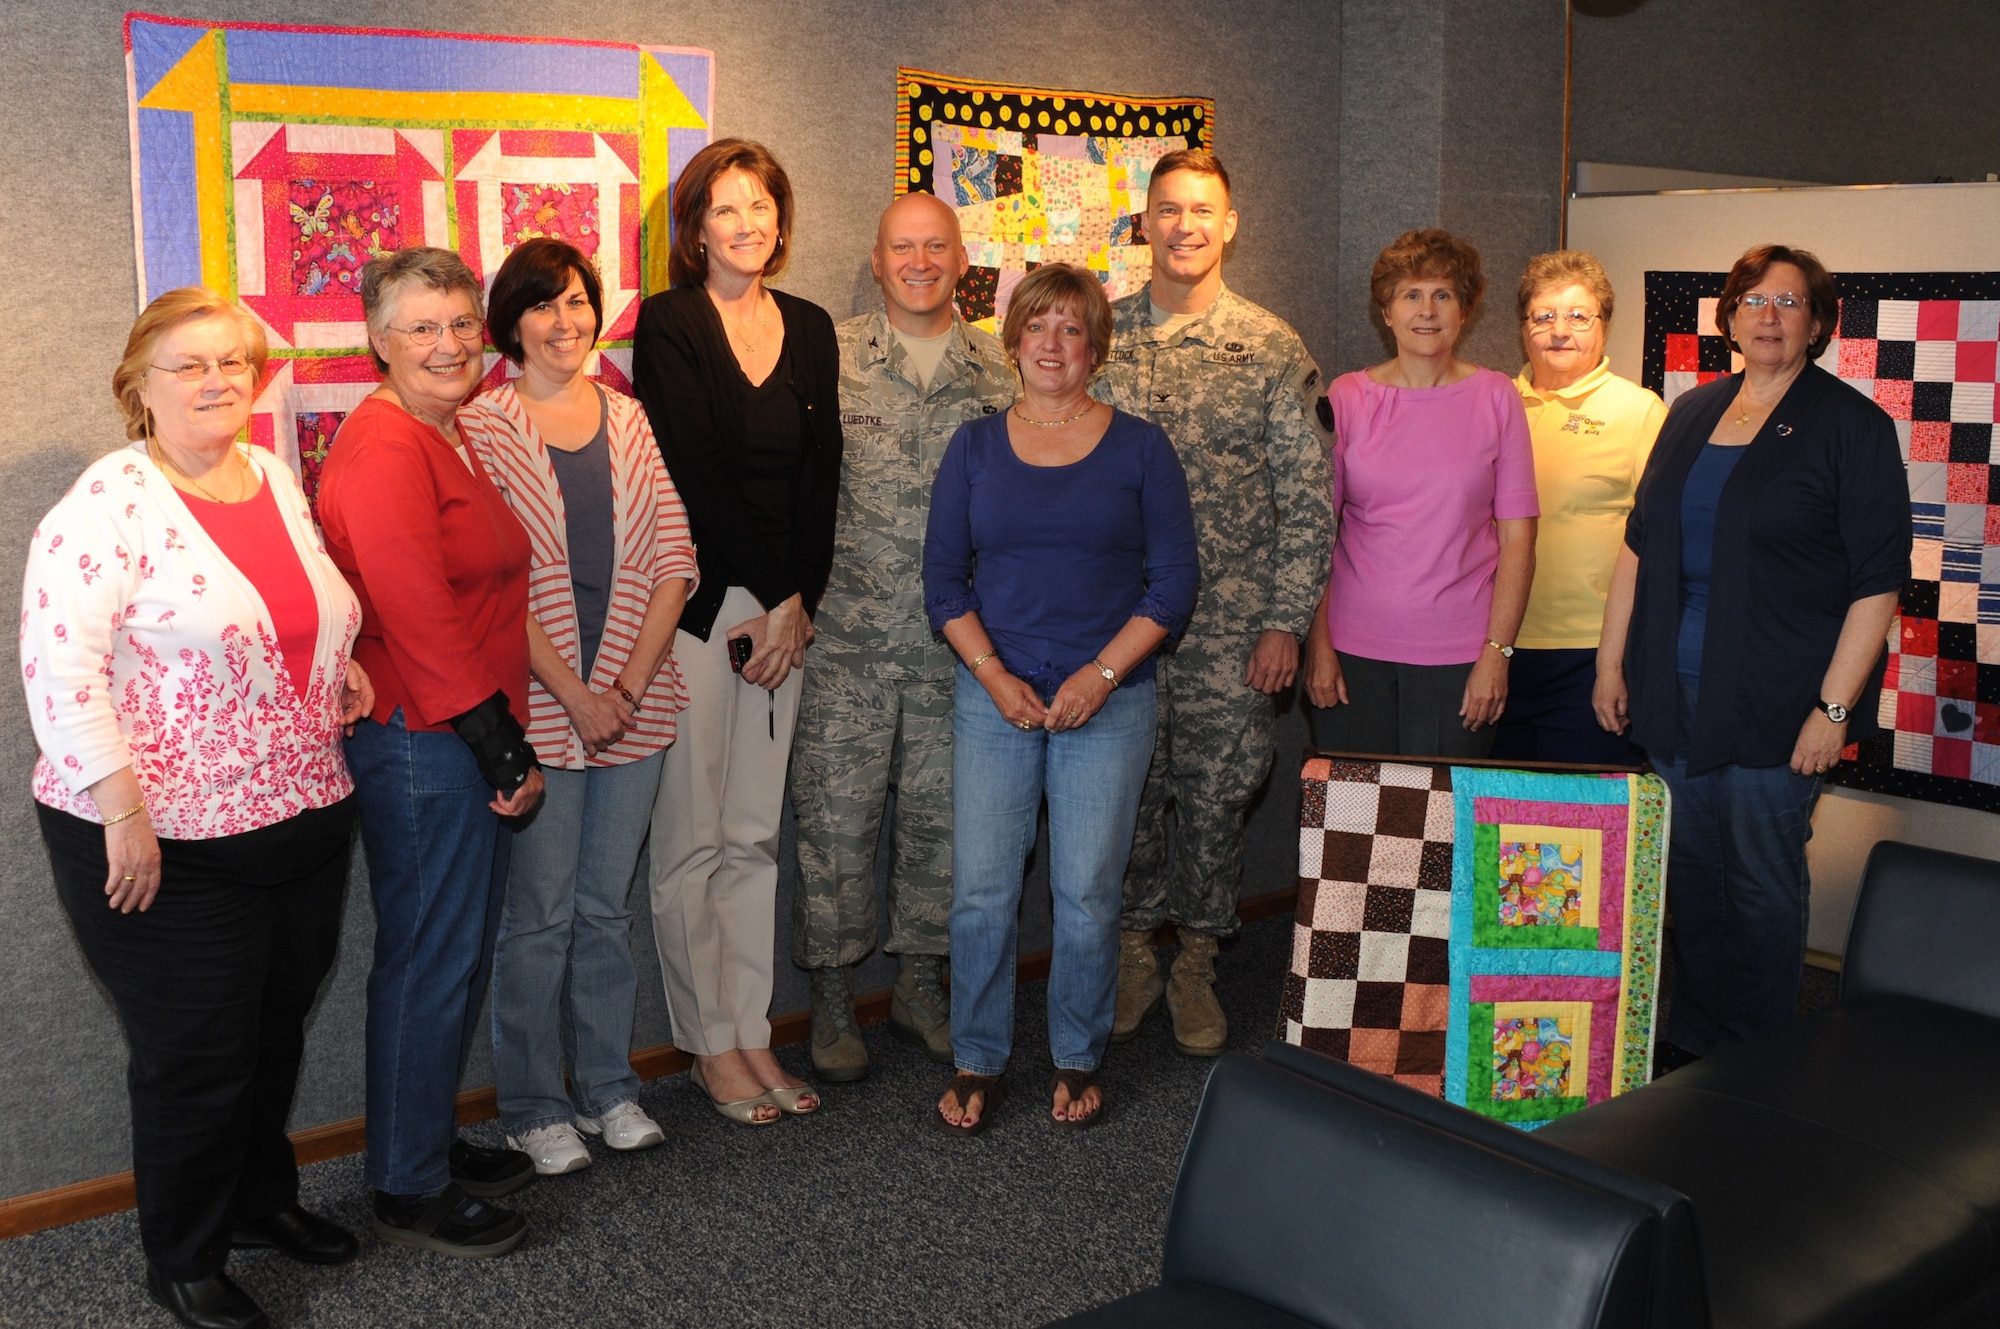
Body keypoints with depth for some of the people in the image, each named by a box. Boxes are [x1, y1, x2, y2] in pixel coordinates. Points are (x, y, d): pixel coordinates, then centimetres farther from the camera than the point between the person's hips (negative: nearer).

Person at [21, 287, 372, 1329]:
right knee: (195, 1057, 5)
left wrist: (347, 678, 4)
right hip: (169, 849, -7)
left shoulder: (276, 479, 8)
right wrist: (122, 810, -21)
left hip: (304, 824, 7)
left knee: (276, 1031, 20)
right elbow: (59, 669, -19)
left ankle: (261, 1200, 43)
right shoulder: (108, 506, -15)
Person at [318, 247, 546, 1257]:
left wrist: (506, 744, 14)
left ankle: (435, 1144, 33)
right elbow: (420, 620, -21)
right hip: (419, 745, -10)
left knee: (463, 955, 18)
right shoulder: (383, 449, -16)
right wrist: (504, 752, -16)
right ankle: (408, 1192, 13)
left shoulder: (451, 435, 16)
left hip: (470, 739, 10)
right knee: (428, 962, 0)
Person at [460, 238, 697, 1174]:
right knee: (539, 915, 5)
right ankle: (533, 1108, 20)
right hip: (538, 704, -4)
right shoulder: (484, 427, -5)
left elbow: (673, 560, 5)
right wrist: (574, 692, -14)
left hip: (632, 701, 4)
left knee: (607, 908, 14)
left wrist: (632, 682, -6)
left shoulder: (627, 419, 9)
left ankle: (609, 1087, 28)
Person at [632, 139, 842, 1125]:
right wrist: (762, 599, -10)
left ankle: (752, 1034, 18)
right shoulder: (668, 323, -3)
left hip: (785, 606, 5)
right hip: (694, 604, -4)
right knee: (693, 836, 2)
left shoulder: (812, 329, 12)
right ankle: (709, 1044, 13)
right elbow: (695, 471, -10)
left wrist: (800, 601, -4)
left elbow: (821, 475, 6)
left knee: (756, 832, 10)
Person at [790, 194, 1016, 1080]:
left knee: (940, 814, 11)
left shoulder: (995, 369, 6)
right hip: (848, 637, -2)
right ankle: (832, 999, 18)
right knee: (837, 816, 3)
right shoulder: (831, 358, -1)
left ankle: (919, 986, 28)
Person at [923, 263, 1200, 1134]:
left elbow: (1174, 578, -1)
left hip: (1108, 700, -1)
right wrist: (992, 674, -7)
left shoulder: (1139, 447, 2)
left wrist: (1102, 674, -10)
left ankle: (1077, 1062, 21)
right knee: (981, 890, 0)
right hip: (994, 695, 1)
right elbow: (943, 575, 6)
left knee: (1087, 891, 2)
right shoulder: (976, 446, 7)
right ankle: (976, 1063, 16)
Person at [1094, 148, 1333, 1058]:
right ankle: (1134, 955, 26)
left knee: (1216, 796, 7)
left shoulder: (1273, 349, 1)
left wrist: (1284, 621, -6)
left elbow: (1305, 497, 0)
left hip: (1230, 623, -1)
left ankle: (1194, 965, 24)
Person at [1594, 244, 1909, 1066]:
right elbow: (1641, 544, 17)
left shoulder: (1851, 426, -5)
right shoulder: (1692, 413, 12)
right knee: (1689, 874, 12)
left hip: (1775, 705, -5)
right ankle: (1691, 1041, 26)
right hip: (1674, 698, 5)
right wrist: (1612, 660, 12)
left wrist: (1834, 707, -14)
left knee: (1763, 884, 2)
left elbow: (1879, 581, -9)